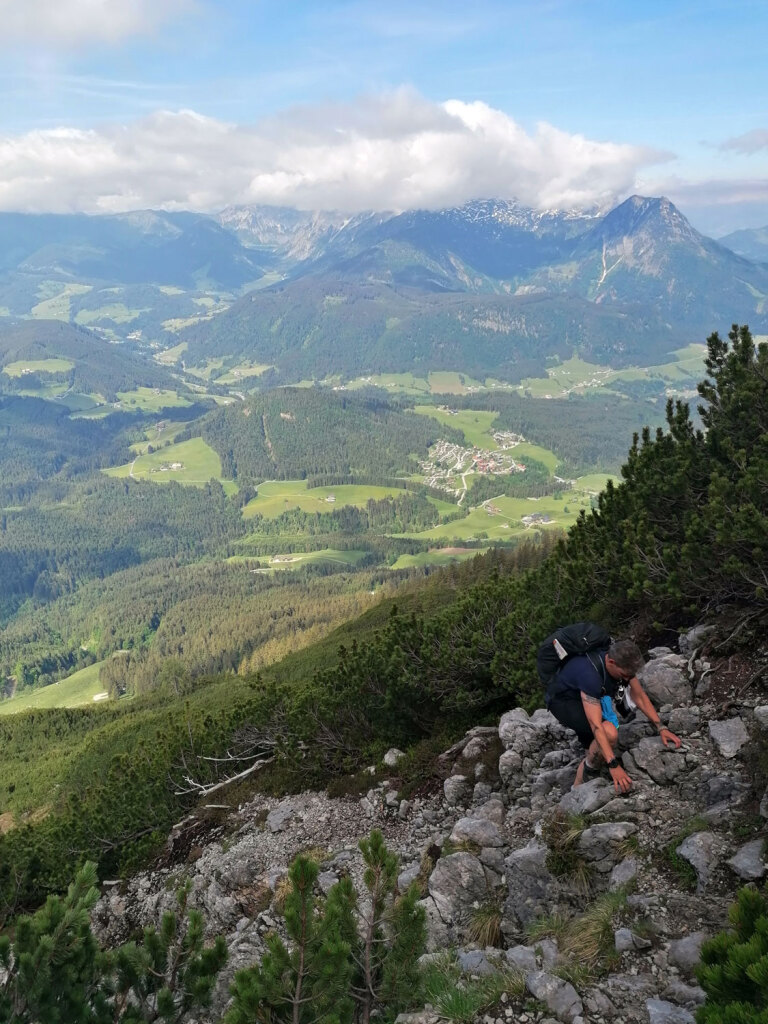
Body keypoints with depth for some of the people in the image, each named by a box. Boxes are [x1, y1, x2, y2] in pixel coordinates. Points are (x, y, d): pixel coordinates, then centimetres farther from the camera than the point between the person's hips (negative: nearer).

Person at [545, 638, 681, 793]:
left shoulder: (622, 662, -18)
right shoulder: (591, 674, -41)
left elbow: (640, 697, -3)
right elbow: (596, 726, -41)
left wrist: (661, 728, -10)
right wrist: (614, 766, -43)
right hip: (562, 701, -8)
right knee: (610, 733, -30)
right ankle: (589, 772, -5)